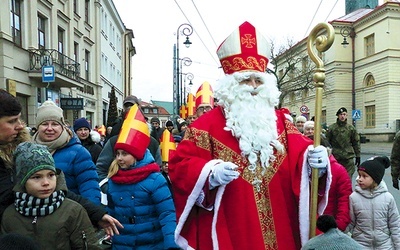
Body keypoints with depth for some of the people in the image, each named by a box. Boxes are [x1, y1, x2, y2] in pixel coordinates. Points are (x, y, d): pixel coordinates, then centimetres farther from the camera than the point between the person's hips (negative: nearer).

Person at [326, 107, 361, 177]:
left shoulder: (351, 128, 5)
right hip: (335, 157, 0)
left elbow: (356, 143, 10)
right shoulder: (331, 128, 0)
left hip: (348, 158, 1)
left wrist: (358, 156, 7)